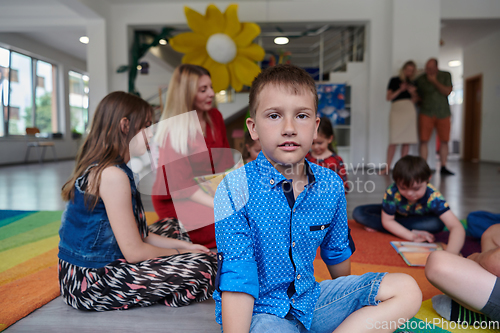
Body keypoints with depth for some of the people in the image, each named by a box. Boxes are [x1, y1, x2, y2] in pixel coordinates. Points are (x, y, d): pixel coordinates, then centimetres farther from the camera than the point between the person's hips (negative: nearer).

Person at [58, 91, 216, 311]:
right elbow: (135, 252, -20)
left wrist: (183, 247, 9)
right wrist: (179, 253, -3)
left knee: (170, 226, 23)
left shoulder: (97, 168, 9)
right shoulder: (113, 175, -22)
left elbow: (137, 235, 11)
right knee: (203, 265, -18)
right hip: (90, 284, -10)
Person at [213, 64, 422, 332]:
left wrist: (348, 299, 27)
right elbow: (237, 281, -19)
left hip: (311, 300, 6)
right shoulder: (235, 190, -18)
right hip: (260, 310, -5)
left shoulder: (331, 185, -2)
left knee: (407, 290, -3)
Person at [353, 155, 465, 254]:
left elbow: (457, 227, -44)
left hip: (420, 220, 0)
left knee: (438, 224, -37)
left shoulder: (433, 197, -37)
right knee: (358, 213, -18)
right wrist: (411, 236, -37)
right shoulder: (392, 191, -35)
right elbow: (387, 220, -24)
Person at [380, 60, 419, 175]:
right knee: (393, 140, -11)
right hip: (396, 109, -4)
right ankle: (387, 167, -6)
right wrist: (400, 90, -8)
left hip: (409, 110, 4)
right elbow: (388, 97, 2)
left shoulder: (412, 84, 19)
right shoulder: (394, 80, 9)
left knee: (407, 140, -2)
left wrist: (413, 93, -1)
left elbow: (414, 101, 18)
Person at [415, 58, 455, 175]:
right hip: (426, 113, -1)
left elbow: (448, 91, -8)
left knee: (444, 141, 1)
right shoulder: (420, 79, 2)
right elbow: (417, 96, 12)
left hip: (443, 113, 1)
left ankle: (443, 167, 10)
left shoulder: (446, 75, 4)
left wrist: (435, 82, -13)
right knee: (424, 140, -9)